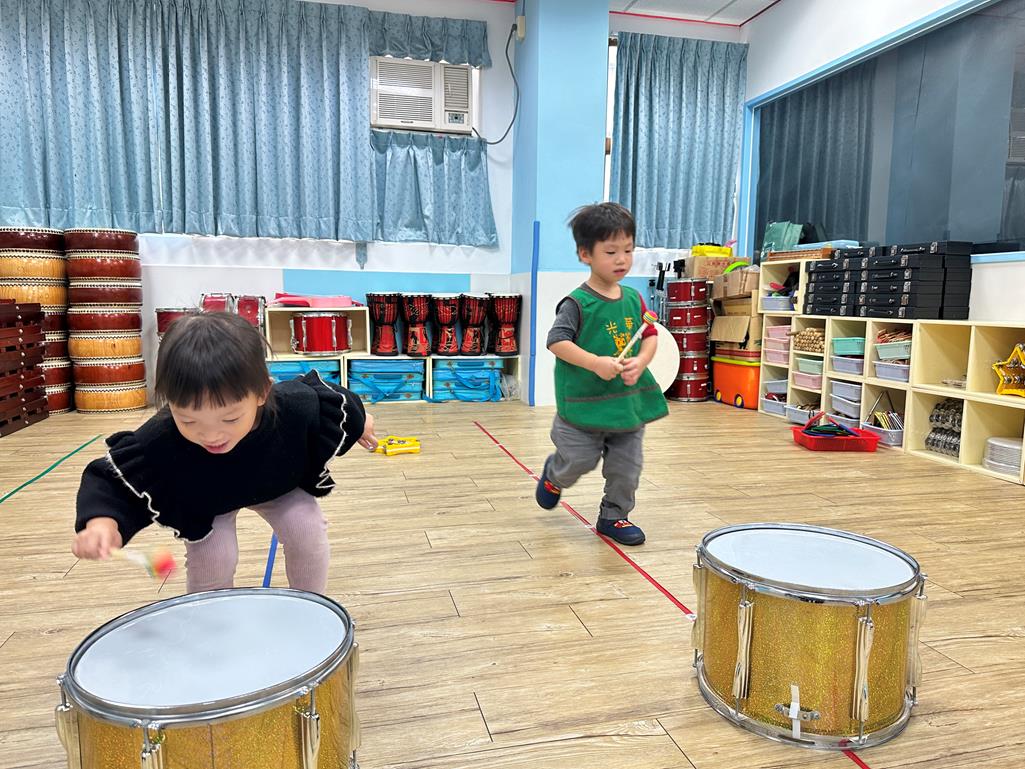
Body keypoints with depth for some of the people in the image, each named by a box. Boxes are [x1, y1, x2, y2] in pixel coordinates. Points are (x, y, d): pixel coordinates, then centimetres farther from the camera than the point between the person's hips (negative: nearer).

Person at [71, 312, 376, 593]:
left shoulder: (295, 408, -41)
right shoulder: (161, 441, -43)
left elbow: (328, 398, -18)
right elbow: (112, 479, -29)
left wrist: (357, 421, 3)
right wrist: (101, 521, -51)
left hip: (279, 484, 1)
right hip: (204, 501, -1)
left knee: (307, 530, -14)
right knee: (212, 557, -16)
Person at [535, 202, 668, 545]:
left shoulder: (633, 298, 4)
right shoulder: (577, 303, -13)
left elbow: (650, 335, 11)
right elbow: (557, 341, -17)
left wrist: (641, 362, -9)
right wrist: (596, 363, -26)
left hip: (629, 399, 6)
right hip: (585, 402, -5)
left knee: (627, 465, 10)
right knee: (580, 460, 5)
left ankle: (613, 516, 29)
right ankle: (554, 477, 39)